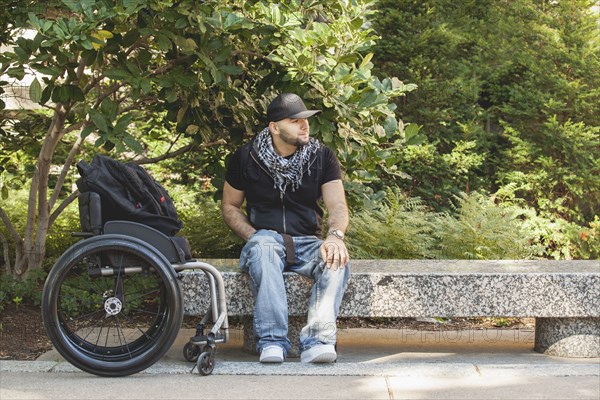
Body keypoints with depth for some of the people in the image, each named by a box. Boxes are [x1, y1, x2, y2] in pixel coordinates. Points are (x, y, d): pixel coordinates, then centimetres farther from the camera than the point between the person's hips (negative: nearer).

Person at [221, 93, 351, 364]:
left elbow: (337, 206, -3)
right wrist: (253, 237, -7)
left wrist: (335, 235, -27)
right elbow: (229, 206, 12)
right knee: (263, 251, -38)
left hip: (307, 242, 2)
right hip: (265, 237, -1)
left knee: (336, 261, -32)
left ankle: (317, 341, -42)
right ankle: (272, 342, -43)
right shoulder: (246, 157, 4)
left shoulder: (322, 157, 6)